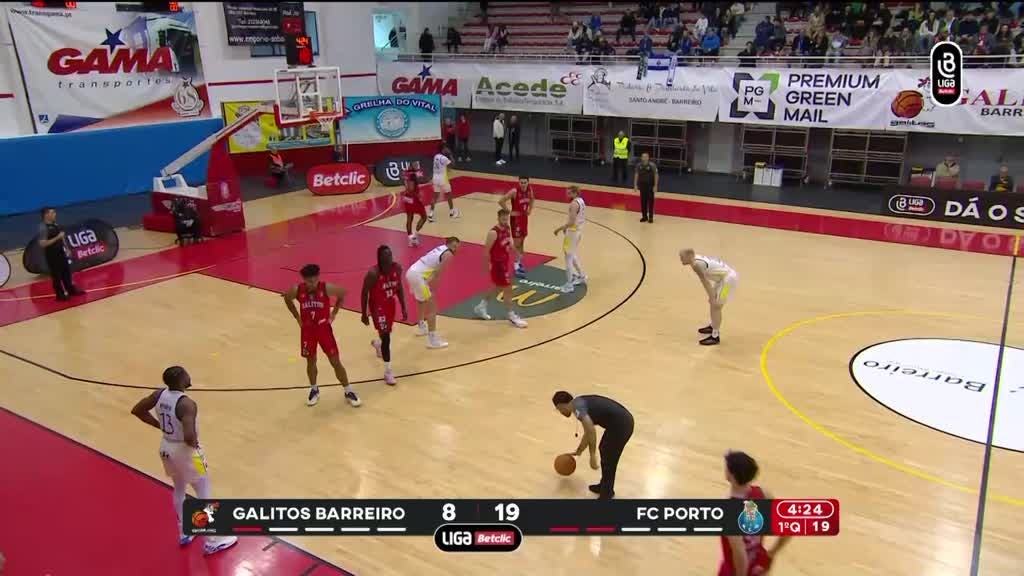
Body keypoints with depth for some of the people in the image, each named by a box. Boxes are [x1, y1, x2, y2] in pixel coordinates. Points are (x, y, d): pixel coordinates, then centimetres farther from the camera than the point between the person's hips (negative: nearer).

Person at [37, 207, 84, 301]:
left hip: (60, 252, 8)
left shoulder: (55, 224, 4)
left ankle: (71, 290, 33)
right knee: (56, 275, 3)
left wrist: (66, 248, 16)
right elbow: (42, 244, -28)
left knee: (66, 271, 19)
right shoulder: (43, 228, -22)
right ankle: (60, 294, 15)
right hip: (51, 255, -8)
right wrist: (57, 238, -29)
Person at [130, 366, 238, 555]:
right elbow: (189, 436, -38)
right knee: (204, 494, 9)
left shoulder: (159, 394, -8)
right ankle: (211, 542, 20)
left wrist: (160, 426, 8)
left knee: (179, 489, 26)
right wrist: (194, 444, -15)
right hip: (184, 451, -8)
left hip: (166, 447, 8)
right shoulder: (187, 404, -31)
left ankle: (184, 534, 42)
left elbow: (137, 410, 6)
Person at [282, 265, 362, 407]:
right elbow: (287, 299, 8)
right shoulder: (297, 290, -15)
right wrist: (297, 317, 4)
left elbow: (342, 293, 0)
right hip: (307, 330, 2)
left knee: (336, 361, 0)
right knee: (311, 361, 13)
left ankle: (348, 392, 11)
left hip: (324, 328, -1)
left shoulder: (326, 288, -19)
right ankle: (314, 390, 34)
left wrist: (334, 313, -1)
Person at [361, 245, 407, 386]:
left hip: (391, 304, 6)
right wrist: (364, 314, -10)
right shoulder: (373, 273, -28)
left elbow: (399, 288, 2)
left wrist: (404, 308, 1)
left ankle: (377, 343, 62)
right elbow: (364, 293, -16)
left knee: (387, 332, 24)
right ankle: (388, 371, 4)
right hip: (378, 307, -6)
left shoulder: (397, 268, -12)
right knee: (386, 337, -8)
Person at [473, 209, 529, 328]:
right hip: (497, 264, -9)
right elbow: (486, 251, -19)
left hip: (504, 262, 9)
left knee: (499, 288, 21)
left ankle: (481, 307, 37)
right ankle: (511, 316, 10)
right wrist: (486, 266, -16)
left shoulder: (507, 229, 2)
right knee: (508, 288, -3)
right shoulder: (493, 233, -24)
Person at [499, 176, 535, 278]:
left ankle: (519, 263, 29)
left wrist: (530, 209, 8)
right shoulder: (514, 191, -23)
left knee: (522, 242, 16)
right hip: (516, 218, -7)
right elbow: (501, 201, -24)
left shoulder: (530, 189, -3)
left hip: (525, 217, 7)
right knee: (517, 243, -5)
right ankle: (517, 267, 0)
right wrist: (509, 211, -18)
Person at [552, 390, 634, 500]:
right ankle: (604, 486, 40)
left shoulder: (577, 406, -9)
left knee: (608, 461, 4)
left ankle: (606, 495, 19)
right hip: (622, 420, 10)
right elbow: (588, 432, 35)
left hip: (620, 425, -10)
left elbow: (591, 430, -22)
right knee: (604, 450, 26)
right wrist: (578, 451, 47)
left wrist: (592, 456, -15)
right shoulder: (581, 402, 21)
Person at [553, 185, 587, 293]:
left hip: (573, 232, -10)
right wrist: (566, 227, 17)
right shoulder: (581, 201, 9)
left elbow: (571, 222, -26)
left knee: (569, 257, -4)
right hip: (578, 230, 10)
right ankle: (582, 276, 35)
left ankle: (569, 284, -2)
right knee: (573, 255, 24)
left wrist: (559, 229, -17)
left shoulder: (574, 204, -22)